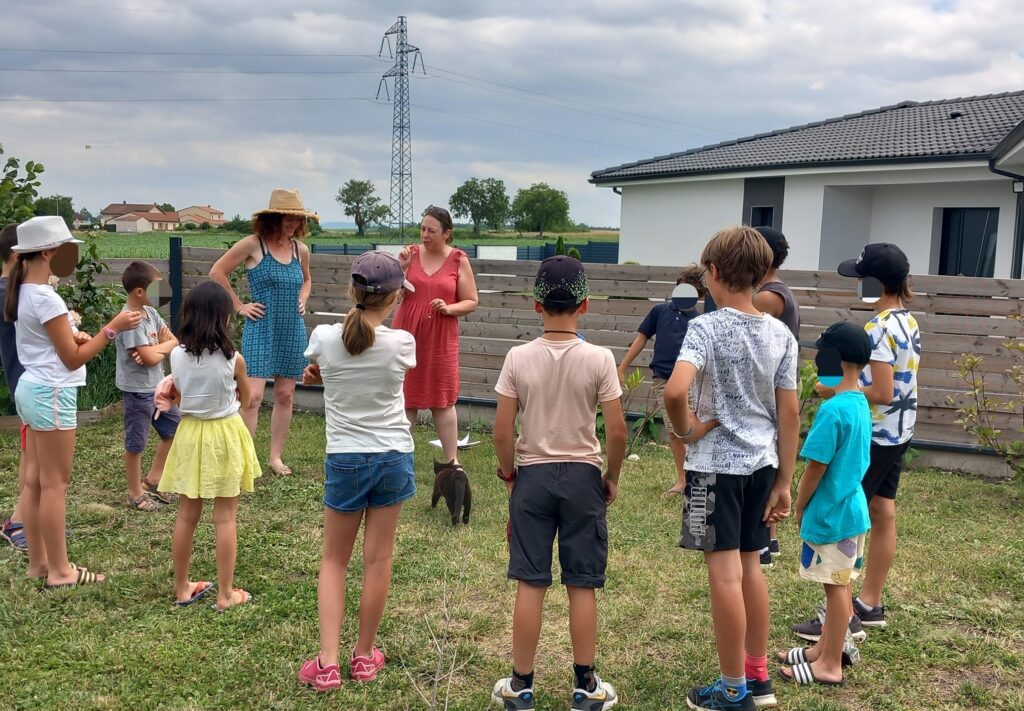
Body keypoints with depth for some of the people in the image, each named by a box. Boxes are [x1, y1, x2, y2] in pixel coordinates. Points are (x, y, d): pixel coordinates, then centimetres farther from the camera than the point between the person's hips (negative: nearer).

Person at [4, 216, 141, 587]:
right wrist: (112, 328, -17)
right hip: (51, 394, -10)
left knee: (34, 479, 13)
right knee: (55, 483, -2)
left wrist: (73, 336, 8)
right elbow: (73, 358, -17)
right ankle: (60, 570, 6)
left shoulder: (22, 293, 9)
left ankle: (38, 561, 22)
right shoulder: (45, 297, -19)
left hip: (31, 389, 10)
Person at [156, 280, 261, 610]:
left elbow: (179, 394, 8)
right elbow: (246, 398, 2)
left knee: (186, 516, 14)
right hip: (224, 436, -3)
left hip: (189, 434, 3)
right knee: (225, 518, 5)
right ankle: (225, 594, 12)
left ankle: (182, 588, 25)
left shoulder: (177, 356, -8)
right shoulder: (233, 359, -16)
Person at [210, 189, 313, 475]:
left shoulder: (300, 249, 6)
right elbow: (217, 272, -5)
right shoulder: (252, 244, -9)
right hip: (261, 330, -5)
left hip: (293, 332, 5)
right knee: (252, 396, -10)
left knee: (285, 395, 10)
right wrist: (238, 306, -6)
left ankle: (276, 456, 22)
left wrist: (302, 300, 7)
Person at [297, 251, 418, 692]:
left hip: (344, 460, 0)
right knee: (378, 559, 11)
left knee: (334, 561, 14)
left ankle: (327, 661, 8)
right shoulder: (401, 344, -13)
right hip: (393, 458, 0)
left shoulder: (324, 338, -10)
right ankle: (364, 655, 25)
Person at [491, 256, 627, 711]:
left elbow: (502, 431, -6)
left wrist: (509, 474, 10)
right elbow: (617, 431, -9)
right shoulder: (599, 358, -9)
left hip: (532, 476, 1)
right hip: (582, 476, -1)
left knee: (530, 584, 8)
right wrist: (612, 478, 7)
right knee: (582, 586, 9)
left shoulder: (519, 358, -7)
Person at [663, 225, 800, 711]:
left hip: (715, 464, -6)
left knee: (725, 573, 3)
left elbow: (675, 391, -30)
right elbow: (789, 413, 4)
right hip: (761, 464, 6)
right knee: (750, 567, 18)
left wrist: (686, 431, -10)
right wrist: (784, 481, 10)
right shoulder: (781, 334, 2)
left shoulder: (707, 327, -14)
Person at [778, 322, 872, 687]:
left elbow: (816, 467, -20)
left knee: (836, 586, 2)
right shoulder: (861, 403, 6)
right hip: (851, 507, 9)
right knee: (839, 585, 18)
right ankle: (826, 649, 33)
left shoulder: (833, 410, -23)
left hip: (831, 512, -9)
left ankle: (830, 666, 15)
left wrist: (799, 507, -5)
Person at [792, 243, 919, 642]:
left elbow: (882, 393, -23)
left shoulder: (879, 328, -20)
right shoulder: (909, 321, 10)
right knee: (881, 514, 14)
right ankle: (871, 604, 25)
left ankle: (845, 618, -3)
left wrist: (836, 391, -13)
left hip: (874, 435, -10)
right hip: (899, 433, 10)